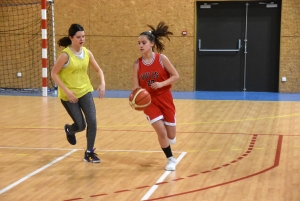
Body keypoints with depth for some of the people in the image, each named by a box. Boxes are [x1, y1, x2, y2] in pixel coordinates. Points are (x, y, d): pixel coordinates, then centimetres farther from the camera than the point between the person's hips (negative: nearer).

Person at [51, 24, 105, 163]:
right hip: (69, 95, -4)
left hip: (85, 91, 4)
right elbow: (54, 74, -15)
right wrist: (66, 91, -22)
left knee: (92, 121, -10)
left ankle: (89, 153, 5)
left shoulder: (87, 53, -2)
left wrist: (102, 84, -11)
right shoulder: (65, 55, -18)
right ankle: (69, 130, 39)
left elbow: (98, 69, 6)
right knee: (81, 125, 1)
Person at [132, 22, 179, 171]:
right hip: (149, 101, 1)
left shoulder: (162, 59, -10)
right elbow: (136, 87, -3)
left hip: (165, 99, 0)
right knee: (161, 131, -13)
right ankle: (171, 159, 10)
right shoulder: (137, 63, -5)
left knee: (171, 136, 3)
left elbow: (175, 76, -6)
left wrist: (162, 84, -21)